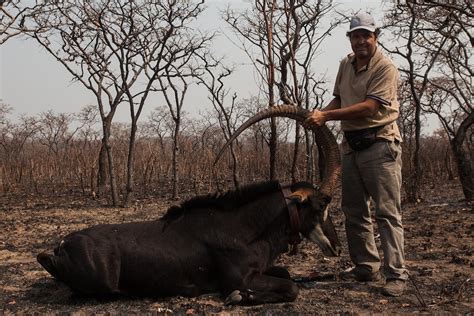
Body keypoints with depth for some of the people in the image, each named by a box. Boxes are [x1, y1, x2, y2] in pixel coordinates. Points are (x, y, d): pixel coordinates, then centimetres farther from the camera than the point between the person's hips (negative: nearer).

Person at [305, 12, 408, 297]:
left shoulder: (385, 67, -12)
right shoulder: (346, 65, 12)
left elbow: (369, 107, -21)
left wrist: (327, 116, -22)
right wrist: (320, 114, 0)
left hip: (380, 144, -8)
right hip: (352, 145, 8)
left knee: (387, 211, -9)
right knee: (354, 210, 12)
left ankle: (397, 274, -6)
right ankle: (366, 267, 23)